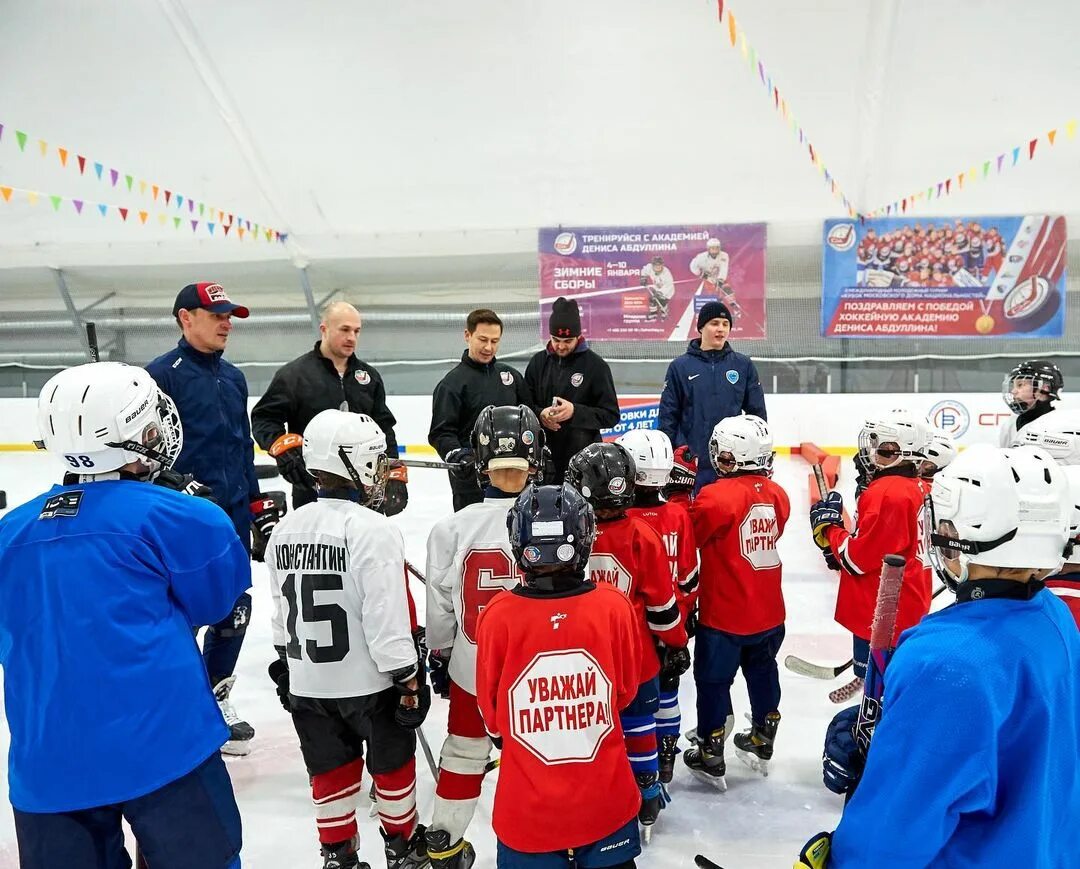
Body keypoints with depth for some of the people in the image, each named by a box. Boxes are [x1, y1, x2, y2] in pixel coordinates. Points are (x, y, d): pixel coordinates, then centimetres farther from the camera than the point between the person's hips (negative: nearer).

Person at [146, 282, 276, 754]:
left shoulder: (233, 377, 13)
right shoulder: (162, 374, -9)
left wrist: (258, 503, 17)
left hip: (233, 516, 7)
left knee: (235, 609, 13)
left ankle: (215, 695, 31)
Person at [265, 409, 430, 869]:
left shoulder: (285, 529, 0)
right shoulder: (373, 530, -22)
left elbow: (281, 609, 9)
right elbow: (386, 617, -21)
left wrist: (287, 662, 21)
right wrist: (408, 678, -11)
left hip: (306, 683, 5)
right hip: (368, 682, -5)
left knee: (332, 771, 19)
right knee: (392, 762, 17)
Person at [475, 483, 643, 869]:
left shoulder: (498, 616, -20)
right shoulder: (615, 607, -17)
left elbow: (490, 711, -4)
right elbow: (625, 691, 1)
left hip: (528, 806, -1)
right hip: (605, 799, 1)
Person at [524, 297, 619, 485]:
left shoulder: (595, 365, -1)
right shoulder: (538, 362, 9)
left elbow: (611, 415, -2)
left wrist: (575, 411, -18)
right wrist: (539, 414, -9)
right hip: (543, 459, 3)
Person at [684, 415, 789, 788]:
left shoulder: (715, 497, -22)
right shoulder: (777, 495, -1)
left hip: (723, 616, -6)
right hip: (769, 613, 7)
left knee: (713, 681, 10)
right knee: (763, 673, 24)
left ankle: (711, 758, 22)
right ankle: (762, 743, 41)